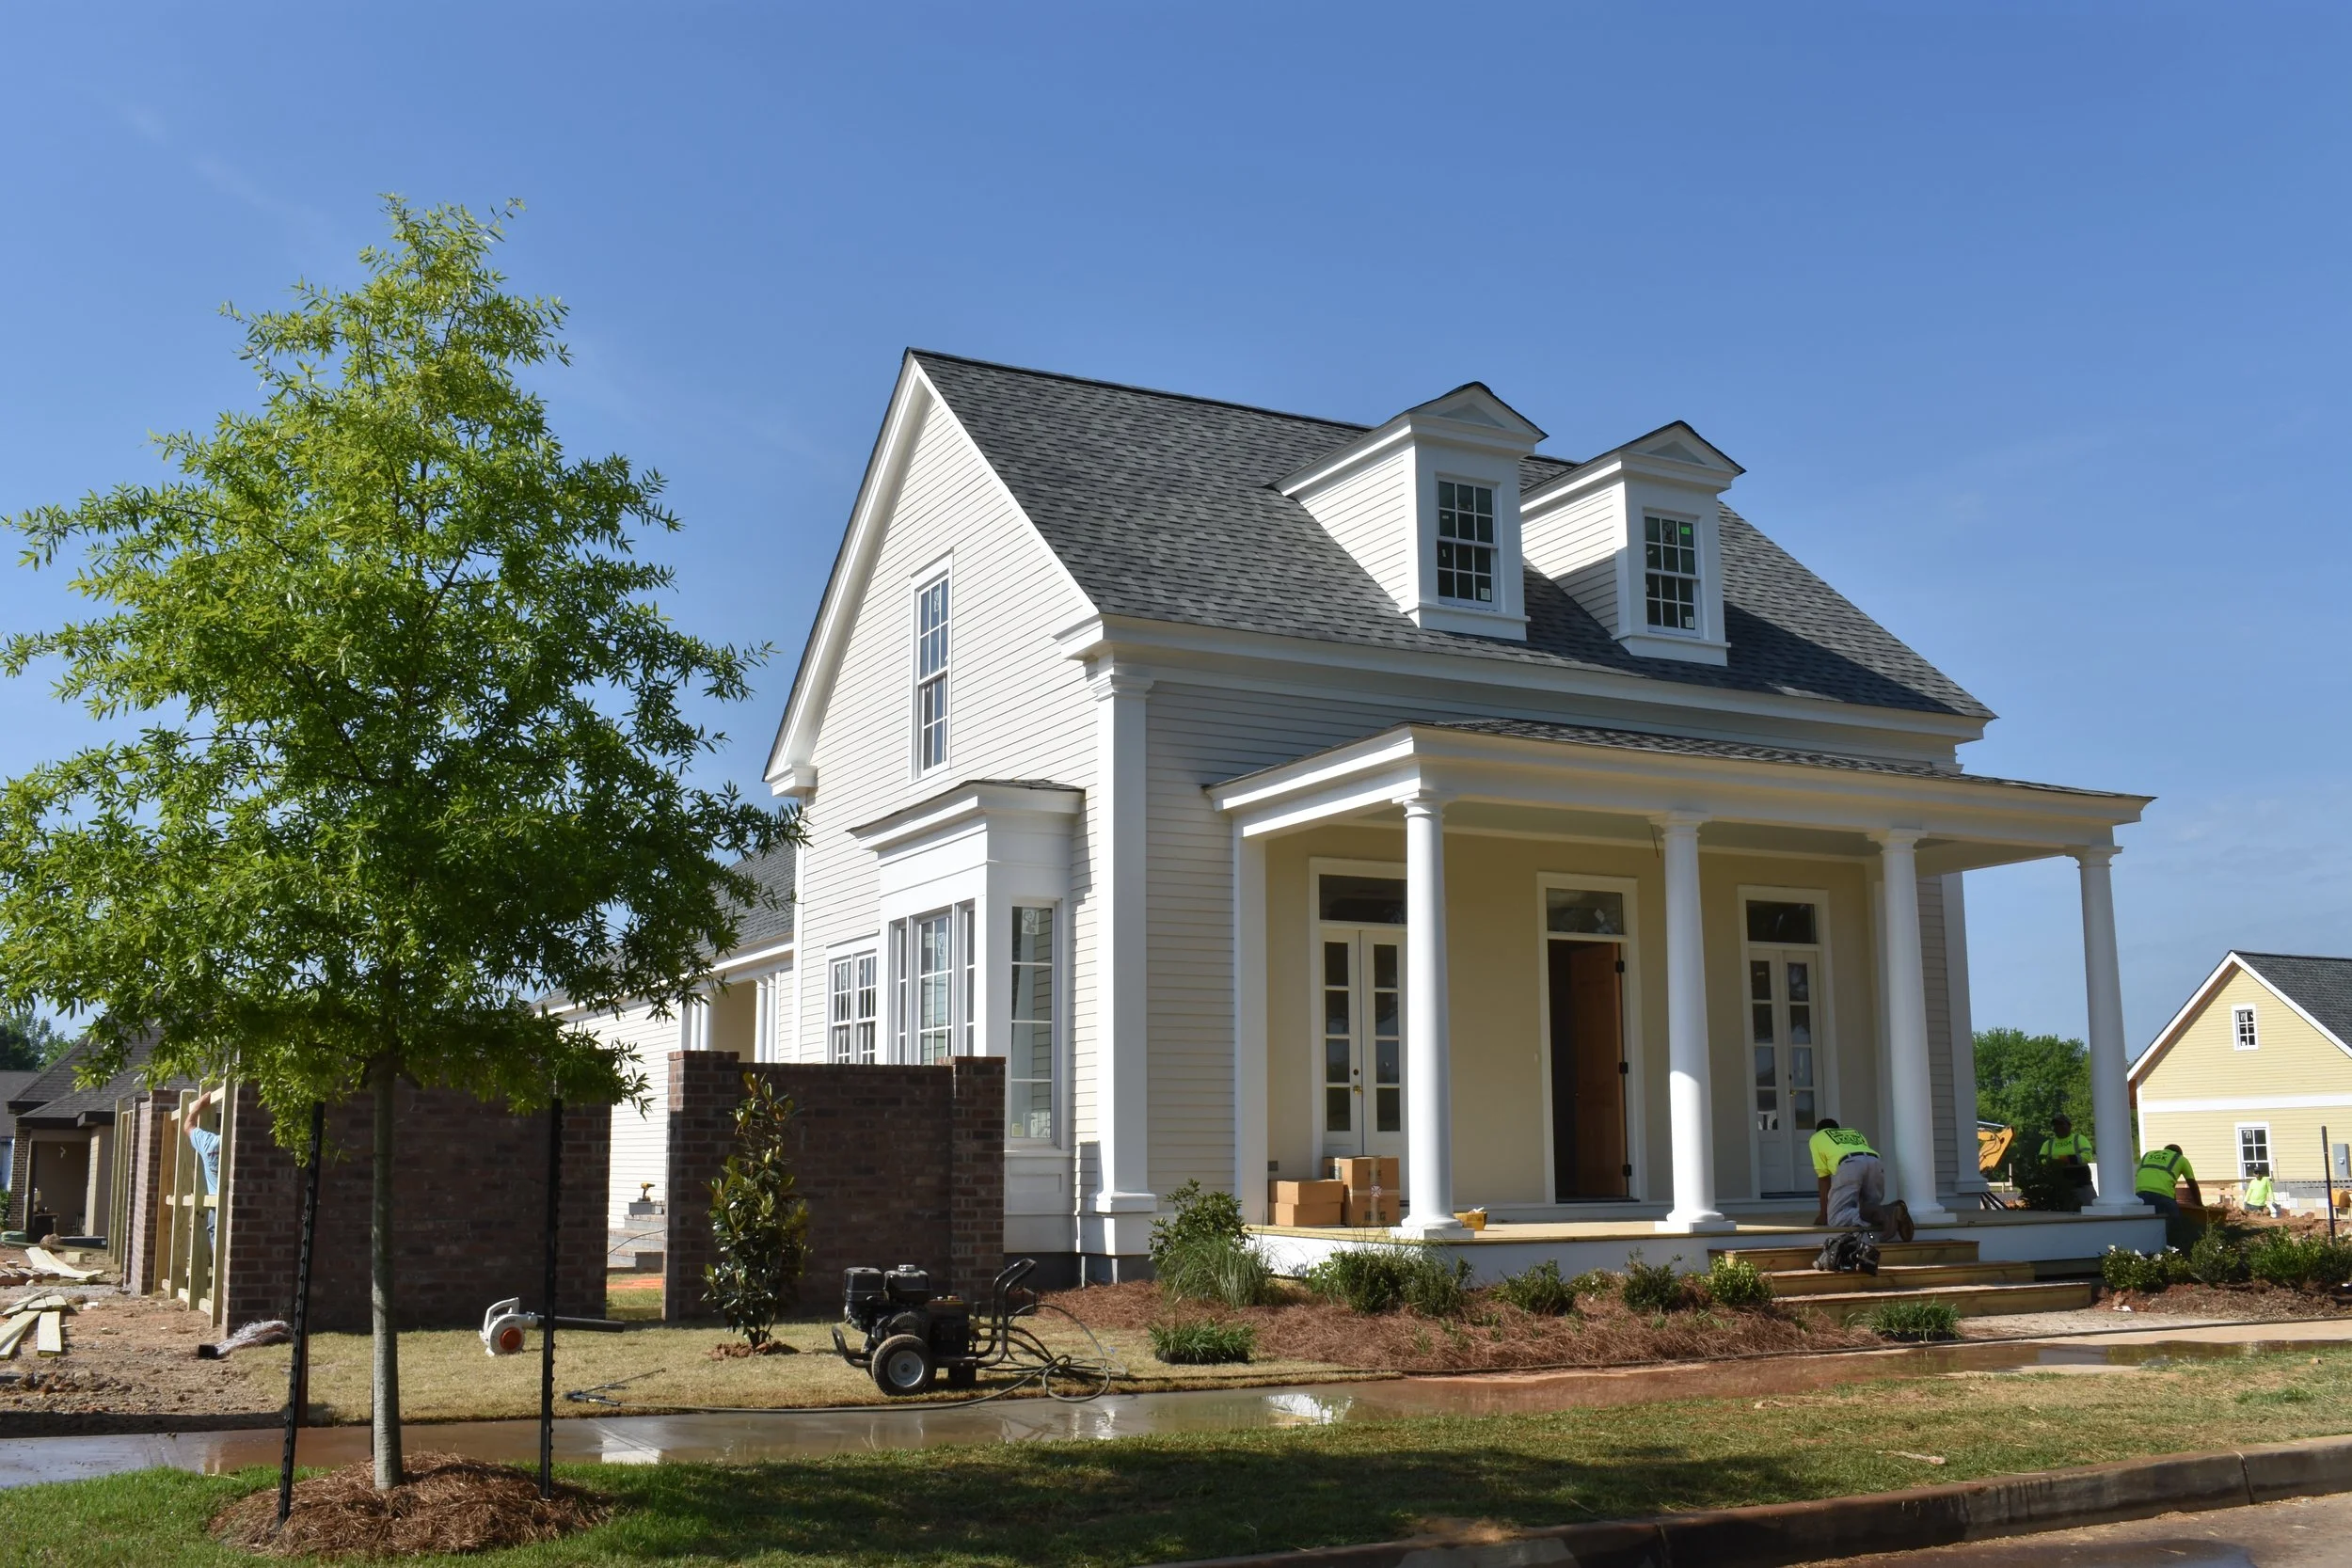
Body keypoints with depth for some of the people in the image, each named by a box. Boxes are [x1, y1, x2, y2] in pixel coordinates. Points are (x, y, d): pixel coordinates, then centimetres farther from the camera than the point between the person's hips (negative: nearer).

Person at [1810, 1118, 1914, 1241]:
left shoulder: (1816, 1138, 33)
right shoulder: (1855, 1134, 45)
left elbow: (1824, 1179, 27)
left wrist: (1823, 1214, 32)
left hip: (1848, 1165, -5)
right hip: (1875, 1164, 5)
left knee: (1836, 1218, -1)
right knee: (1870, 1209, 22)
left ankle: (1879, 1214, -27)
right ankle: (1893, 1211, -13)